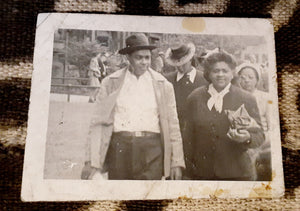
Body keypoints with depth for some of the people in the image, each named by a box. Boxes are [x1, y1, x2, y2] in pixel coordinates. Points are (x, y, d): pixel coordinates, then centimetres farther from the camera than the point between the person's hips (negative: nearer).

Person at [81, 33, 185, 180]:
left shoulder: (163, 85, 8)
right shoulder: (110, 83, 6)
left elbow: (172, 125, 9)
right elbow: (98, 123, 4)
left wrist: (177, 162, 7)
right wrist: (91, 161, -2)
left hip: (151, 150, 0)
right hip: (119, 147, 0)